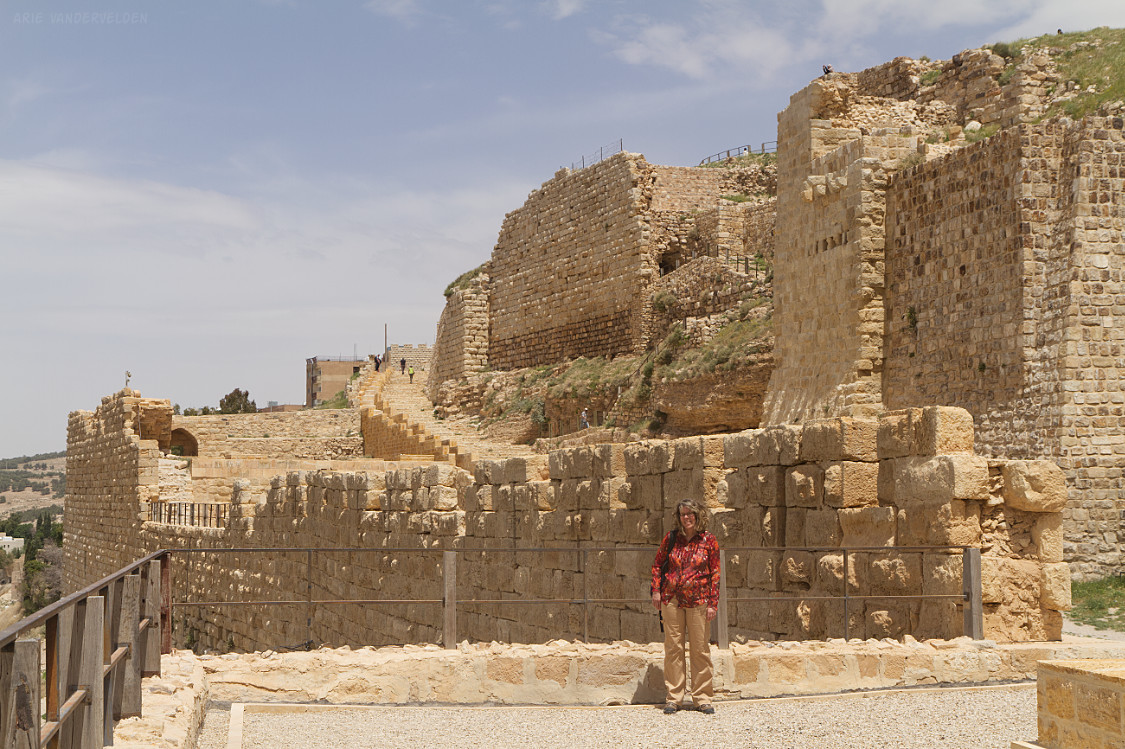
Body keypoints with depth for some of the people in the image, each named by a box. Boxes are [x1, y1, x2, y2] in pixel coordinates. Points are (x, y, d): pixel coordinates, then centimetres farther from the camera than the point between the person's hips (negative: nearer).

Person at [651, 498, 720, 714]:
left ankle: (702, 698, 12)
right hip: (671, 599, 2)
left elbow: (715, 574, 0)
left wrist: (713, 604, -4)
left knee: (700, 649, 2)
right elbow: (657, 564, 16)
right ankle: (673, 698, 11)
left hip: (698, 600, -2)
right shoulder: (671, 538, 5)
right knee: (673, 648, 4)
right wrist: (656, 590, 5)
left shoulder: (708, 540, -1)